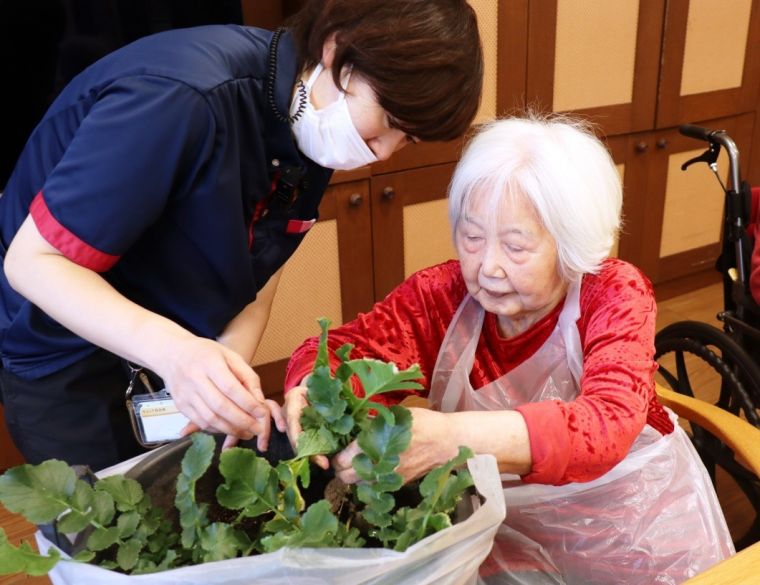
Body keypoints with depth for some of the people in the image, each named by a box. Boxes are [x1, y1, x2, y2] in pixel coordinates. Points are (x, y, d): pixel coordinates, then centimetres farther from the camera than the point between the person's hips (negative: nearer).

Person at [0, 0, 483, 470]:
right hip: (69, 361, -5)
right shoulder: (181, 100, -33)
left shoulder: (314, 136, -9)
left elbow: (256, 279, -1)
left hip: (186, 352, 6)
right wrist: (171, 349, -41)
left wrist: (230, 381, -18)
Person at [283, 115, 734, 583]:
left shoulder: (615, 295, -20)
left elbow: (606, 425, -36)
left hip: (632, 529, 1)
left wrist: (447, 438, -51)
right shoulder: (442, 294, -13)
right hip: (504, 532, 0)